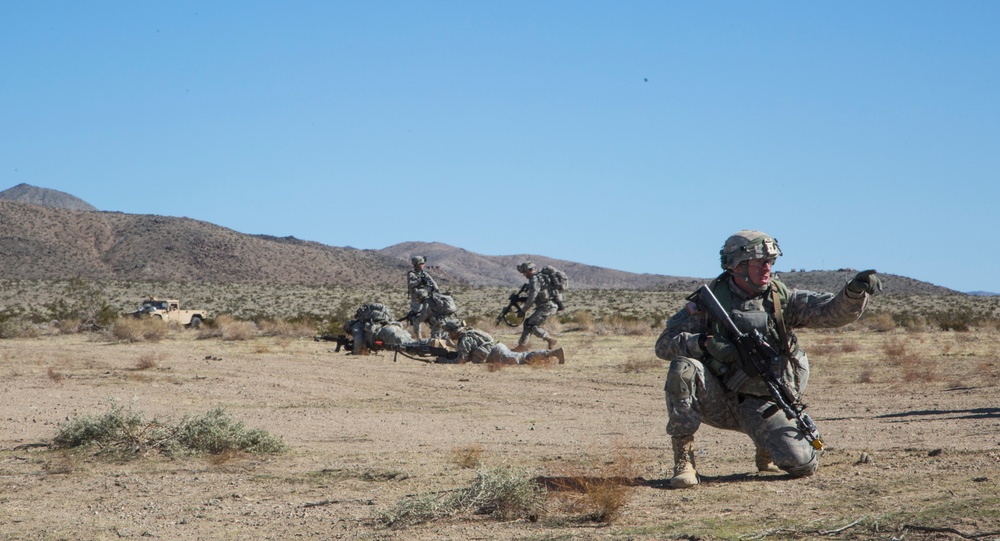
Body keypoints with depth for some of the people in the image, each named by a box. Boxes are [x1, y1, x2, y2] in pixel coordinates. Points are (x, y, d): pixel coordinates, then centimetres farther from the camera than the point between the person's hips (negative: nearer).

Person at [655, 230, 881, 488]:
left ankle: (766, 451, 19)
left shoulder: (782, 298, 1)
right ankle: (684, 462, -19)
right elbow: (664, 343, -7)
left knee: (803, 464, -19)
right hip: (719, 401, -1)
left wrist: (855, 292, -32)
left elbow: (834, 311, -10)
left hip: (764, 406, 1)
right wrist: (704, 343, -26)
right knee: (683, 369, -29)